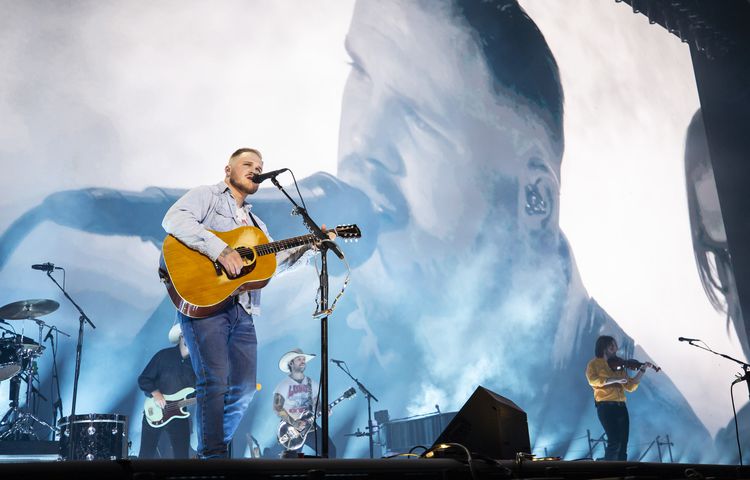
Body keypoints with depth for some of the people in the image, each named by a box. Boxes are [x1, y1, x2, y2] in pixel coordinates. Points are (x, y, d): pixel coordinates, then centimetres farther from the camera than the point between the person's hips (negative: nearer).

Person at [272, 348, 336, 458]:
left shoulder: (312, 383, 11)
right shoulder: (283, 385, -5)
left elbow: (316, 404, 14)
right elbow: (277, 408, -11)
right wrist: (293, 423, -20)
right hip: (291, 429, -4)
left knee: (330, 450, -6)